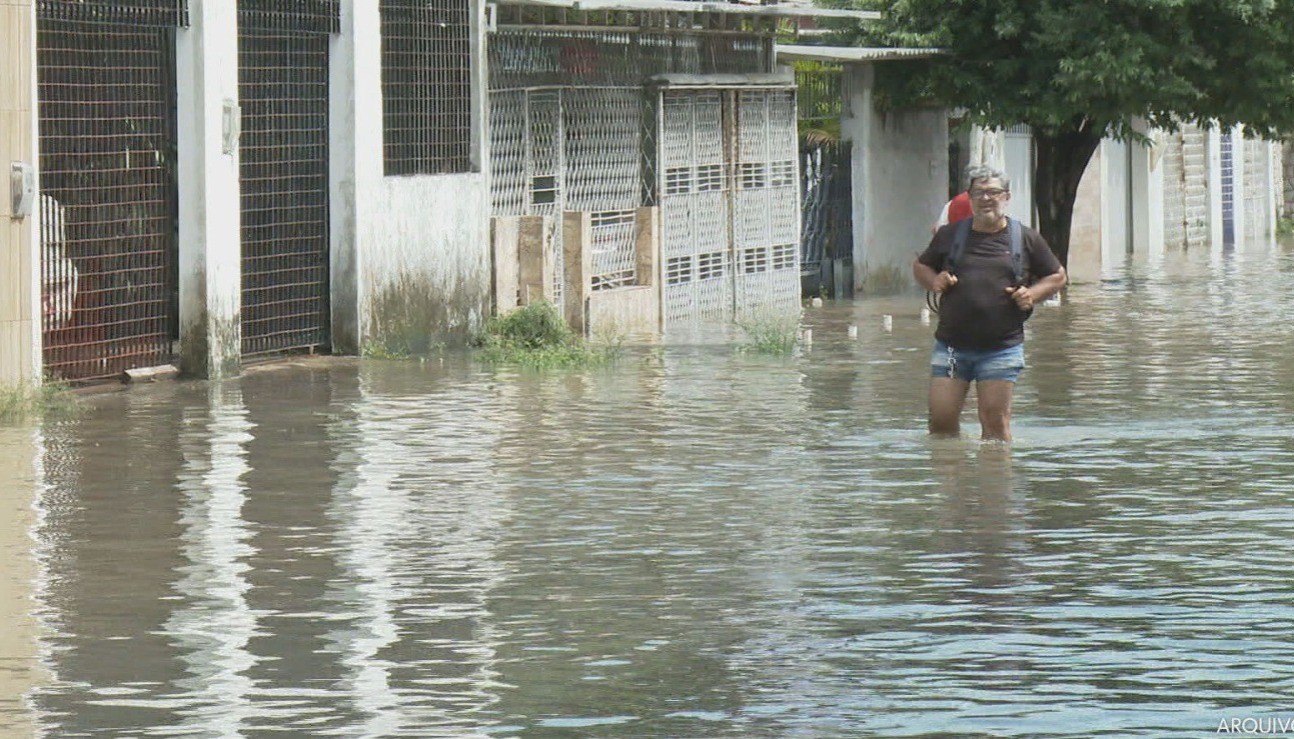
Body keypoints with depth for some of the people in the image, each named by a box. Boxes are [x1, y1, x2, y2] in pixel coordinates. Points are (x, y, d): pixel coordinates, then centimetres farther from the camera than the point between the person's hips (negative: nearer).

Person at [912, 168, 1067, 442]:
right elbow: (920, 266, 22)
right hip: (951, 345, 2)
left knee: (996, 424, -4)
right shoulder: (949, 235, 9)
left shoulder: (1026, 239, 6)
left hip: (1001, 348, -2)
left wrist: (1032, 294, -5)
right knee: (940, 421, -2)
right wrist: (934, 281, -1)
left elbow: (1058, 277, 14)